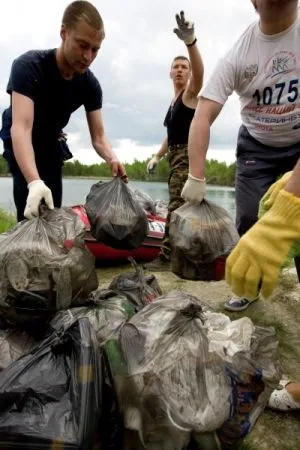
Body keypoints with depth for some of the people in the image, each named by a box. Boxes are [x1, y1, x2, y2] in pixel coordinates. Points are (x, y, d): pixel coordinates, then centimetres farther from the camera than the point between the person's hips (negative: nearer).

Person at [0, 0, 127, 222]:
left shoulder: (90, 84, -18)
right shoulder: (29, 66, -33)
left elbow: (98, 137, -18)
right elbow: (21, 128, -44)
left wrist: (112, 159, -43)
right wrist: (34, 182, -60)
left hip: (51, 141, 5)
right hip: (20, 142, -4)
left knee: (52, 212, 2)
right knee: (33, 213, -19)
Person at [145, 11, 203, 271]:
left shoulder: (191, 93, -3)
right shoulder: (173, 102, 21)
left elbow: (199, 73, -26)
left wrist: (190, 42, -42)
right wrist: (157, 156, 18)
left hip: (187, 154, -9)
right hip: (174, 155, 9)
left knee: (176, 205, -18)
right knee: (180, 206, 11)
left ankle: (167, 257, -20)